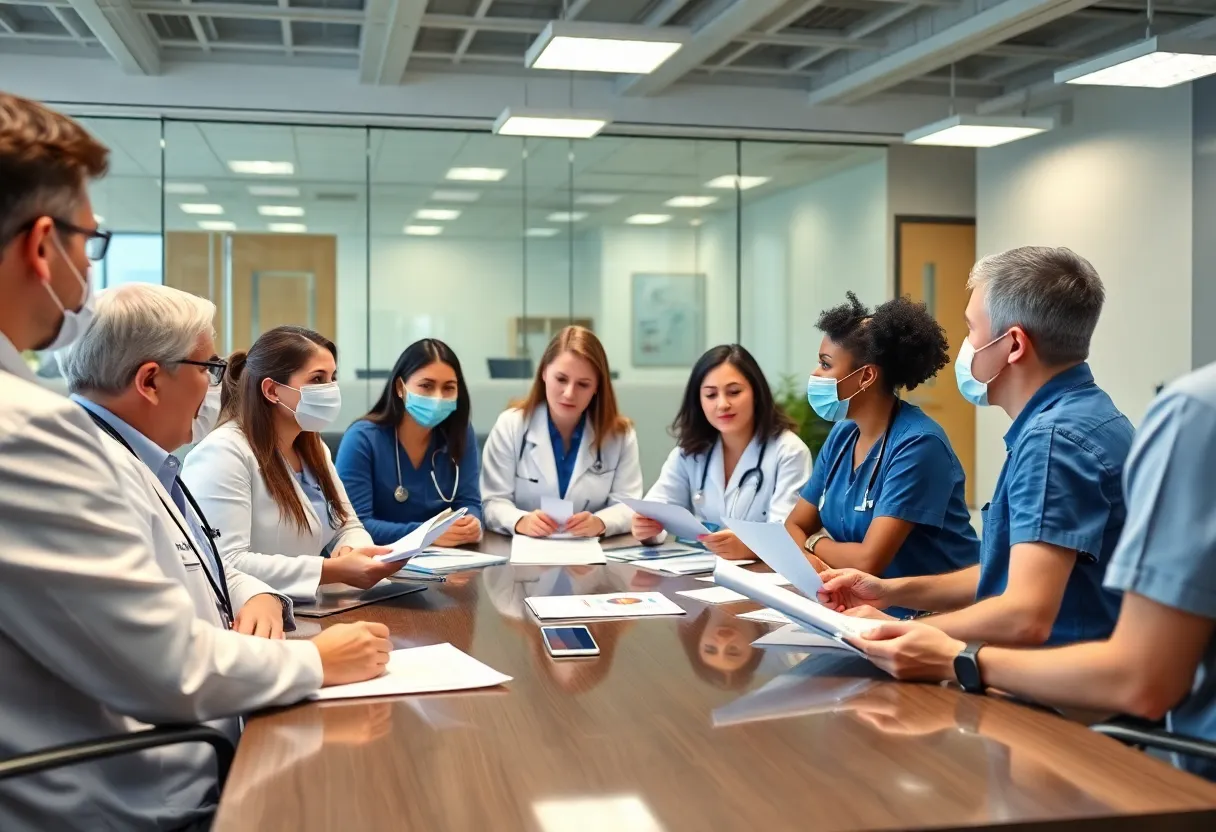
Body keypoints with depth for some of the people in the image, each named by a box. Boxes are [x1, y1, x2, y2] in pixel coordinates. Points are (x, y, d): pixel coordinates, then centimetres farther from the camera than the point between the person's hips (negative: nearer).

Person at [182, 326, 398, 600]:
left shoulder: (313, 447, 13)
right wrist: (335, 570, -27)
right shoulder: (223, 453, -16)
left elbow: (348, 526, 13)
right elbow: (224, 566, -24)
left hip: (308, 612, 8)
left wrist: (354, 553, -11)